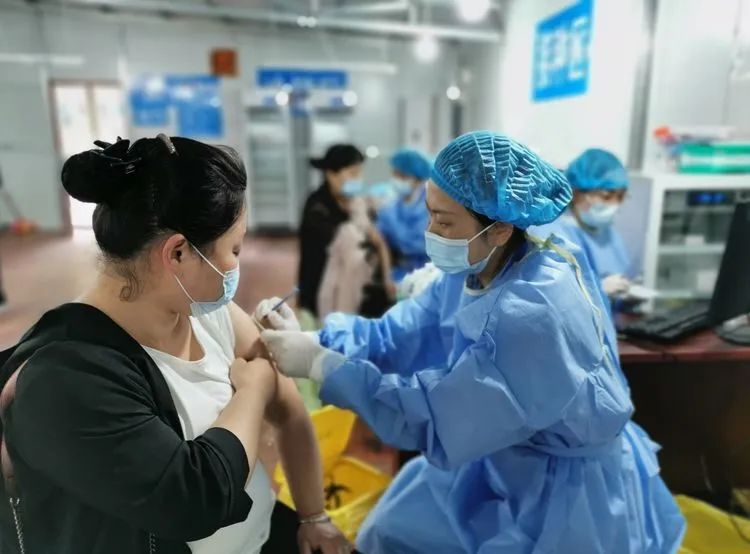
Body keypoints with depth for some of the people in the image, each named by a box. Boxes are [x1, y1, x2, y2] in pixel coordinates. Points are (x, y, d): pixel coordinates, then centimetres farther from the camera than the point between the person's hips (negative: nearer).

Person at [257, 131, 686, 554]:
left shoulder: (536, 310, -36)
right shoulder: (473, 270, -9)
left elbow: (441, 416, -33)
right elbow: (396, 335, -7)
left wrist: (322, 366, -31)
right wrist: (311, 340, -21)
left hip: (568, 490, -7)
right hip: (499, 461, 7)